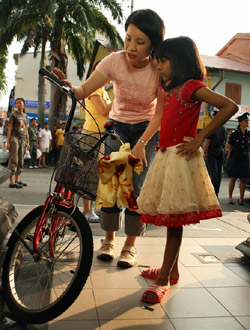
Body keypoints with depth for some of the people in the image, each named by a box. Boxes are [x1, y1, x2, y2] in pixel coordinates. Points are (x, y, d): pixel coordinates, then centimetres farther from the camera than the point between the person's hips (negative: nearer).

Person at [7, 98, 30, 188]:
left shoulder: (25, 116, 17)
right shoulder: (13, 114, 1)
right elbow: (9, 128, -4)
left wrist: (27, 142, 16)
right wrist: (8, 142, -11)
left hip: (23, 139, 6)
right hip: (14, 138, -6)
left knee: (20, 160, 8)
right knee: (13, 160, -9)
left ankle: (17, 180, 16)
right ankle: (12, 182, -10)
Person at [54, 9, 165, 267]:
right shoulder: (114, 61, -15)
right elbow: (83, 91, -16)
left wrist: (142, 144, -30)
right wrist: (66, 85, -37)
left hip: (147, 130, -1)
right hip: (117, 126, 1)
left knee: (136, 186, -11)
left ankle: (130, 245, 6)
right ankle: (108, 240, 10)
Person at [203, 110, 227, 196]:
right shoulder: (224, 128, 11)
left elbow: (208, 141, -14)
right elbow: (225, 141, 16)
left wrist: (204, 152, -11)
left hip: (212, 151, -6)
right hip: (221, 151, 6)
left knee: (213, 172, -8)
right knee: (219, 172, 9)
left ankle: (214, 192, -12)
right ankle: (217, 192, 15)